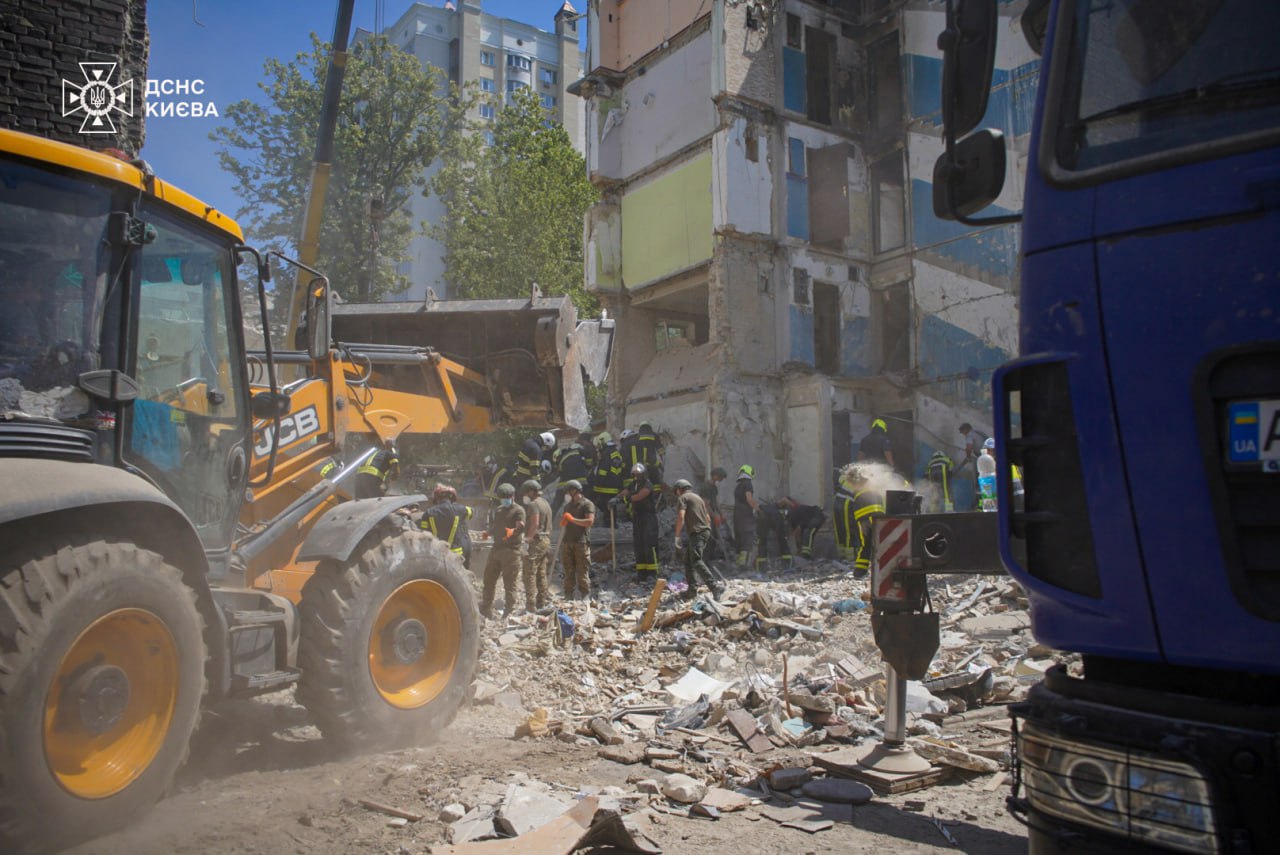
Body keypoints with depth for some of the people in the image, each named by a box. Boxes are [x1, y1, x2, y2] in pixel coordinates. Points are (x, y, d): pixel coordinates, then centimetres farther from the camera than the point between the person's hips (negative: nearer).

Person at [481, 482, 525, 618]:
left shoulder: (518, 510, -6)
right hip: (496, 549, 8)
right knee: (489, 579, 13)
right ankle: (486, 609, 25)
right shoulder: (498, 510, 19)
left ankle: (510, 611, 5)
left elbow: (521, 527, -20)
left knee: (509, 583, -3)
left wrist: (512, 532, -36)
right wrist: (490, 532, 11)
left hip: (511, 550, -8)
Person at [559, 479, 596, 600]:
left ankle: (586, 595, 1)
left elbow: (590, 521, -14)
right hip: (567, 541, 6)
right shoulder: (567, 505, 19)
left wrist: (572, 519, -15)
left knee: (582, 570, -6)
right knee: (568, 570, 7)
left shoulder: (587, 504, -2)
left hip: (581, 542, -6)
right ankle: (569, 596, 12)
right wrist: (563, 521, 4)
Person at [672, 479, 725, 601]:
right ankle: (692, 589, 14)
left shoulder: (682, 498, -1)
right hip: (706, 530, 9)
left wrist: (677, 537, -14)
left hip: (697, 532, -9)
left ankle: (715, 587, -27)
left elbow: (681, 517, -16)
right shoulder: (698, 497, 25)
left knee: (697, 561, -16)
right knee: (688, 560, 16)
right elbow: (708, 517, 28)